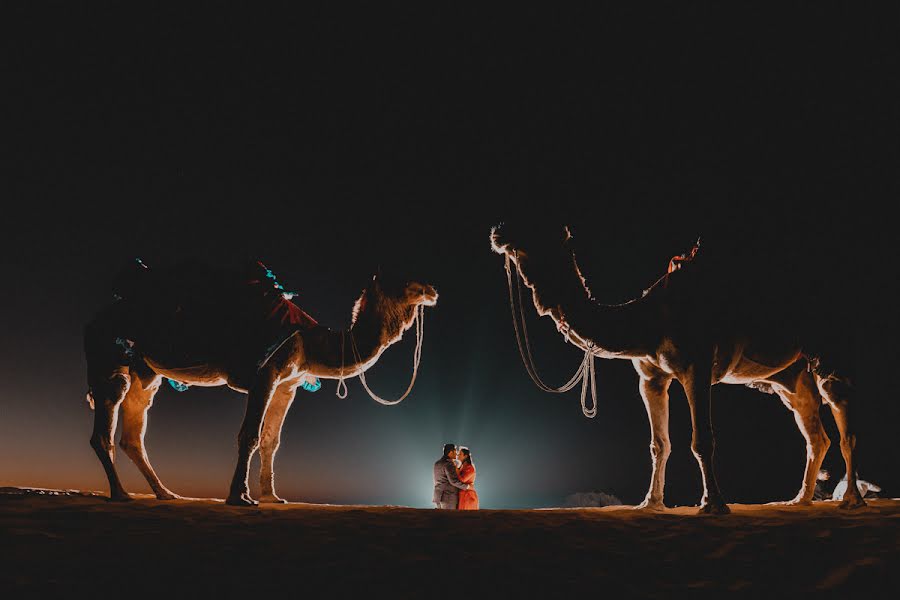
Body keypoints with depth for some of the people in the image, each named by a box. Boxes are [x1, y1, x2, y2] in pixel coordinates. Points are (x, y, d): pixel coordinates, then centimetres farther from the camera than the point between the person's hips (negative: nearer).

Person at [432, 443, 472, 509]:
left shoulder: (437, 464, 15)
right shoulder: (448, 464, -14)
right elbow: (454, 481, -22)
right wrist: (467, 486, -11)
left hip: (439, 497, 9)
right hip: (449, 498, -9)